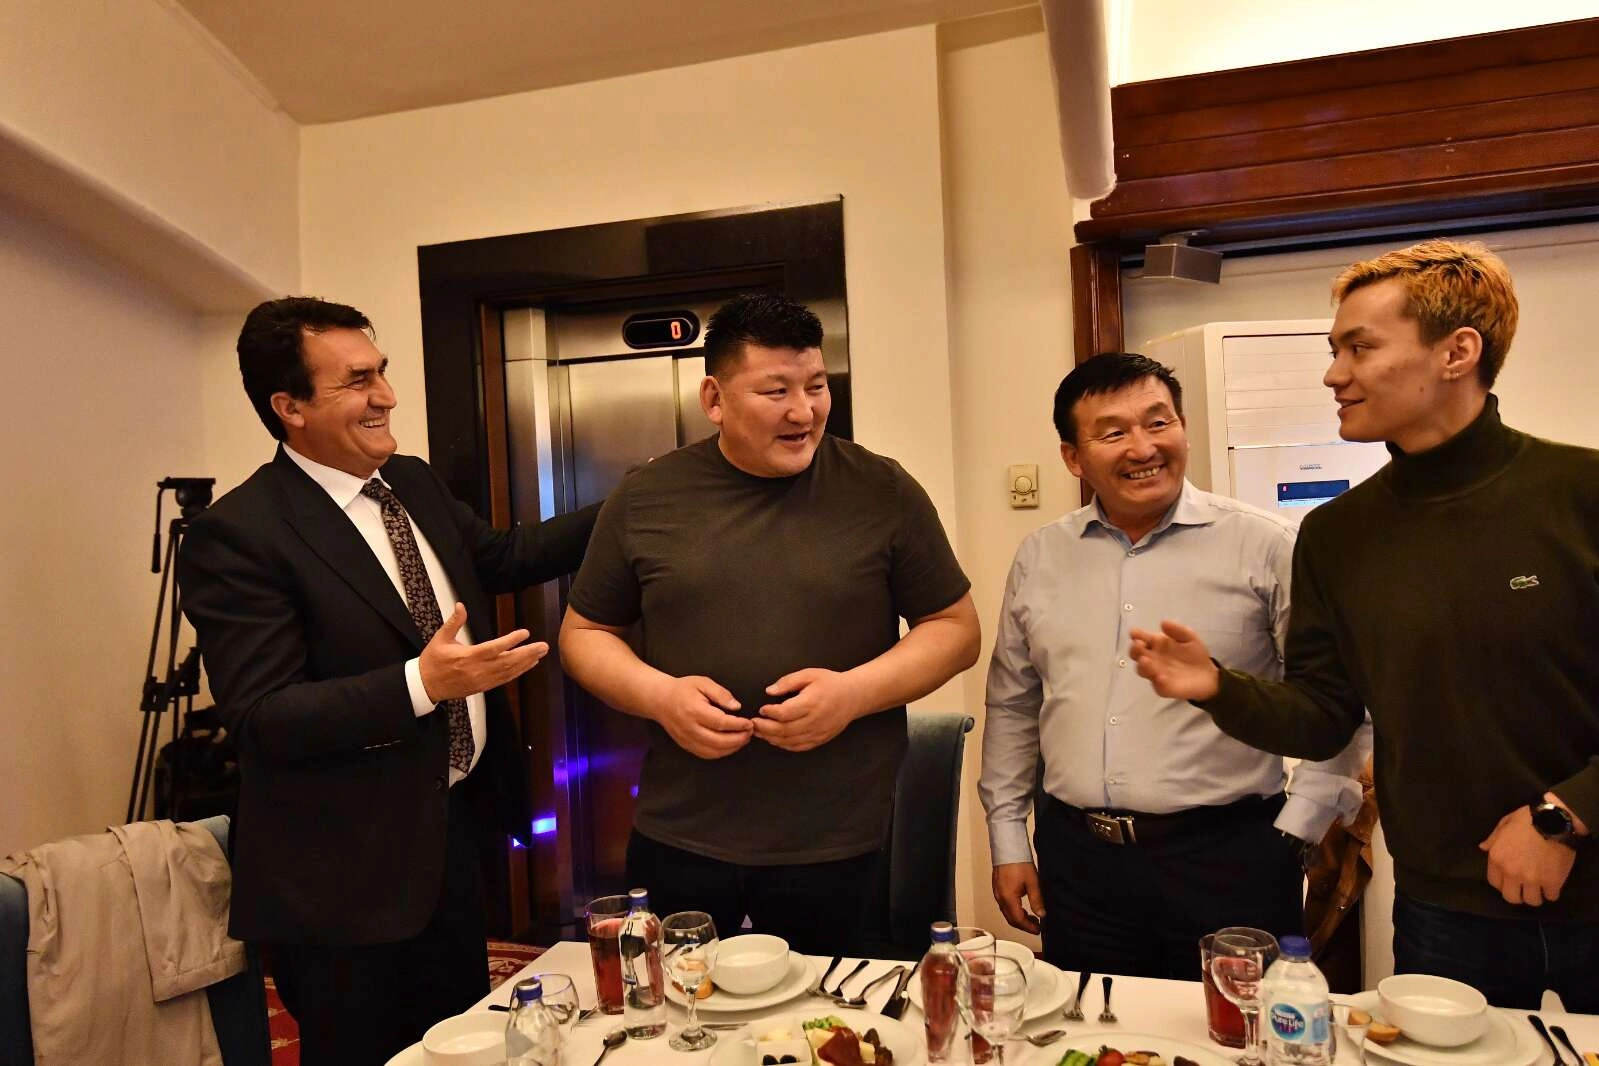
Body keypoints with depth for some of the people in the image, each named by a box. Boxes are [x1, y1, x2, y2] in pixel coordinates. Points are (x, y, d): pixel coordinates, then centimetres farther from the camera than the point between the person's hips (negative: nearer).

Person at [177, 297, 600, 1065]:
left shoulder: (414, 482, 5)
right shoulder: (236, 534, -19)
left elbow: (502, 557, 17)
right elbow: (261, 717, -23)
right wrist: (423, 683, -33)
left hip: (453, 829, 7)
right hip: (345, 876, -7)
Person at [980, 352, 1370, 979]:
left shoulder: (1265, 546, -6)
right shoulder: (1039, 558, 7)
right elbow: (1011, 704, 14)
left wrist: (1295, 832, -6)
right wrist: (1007, 841, 12)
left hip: (1228, 858, -3)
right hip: (1077, 858, 4)